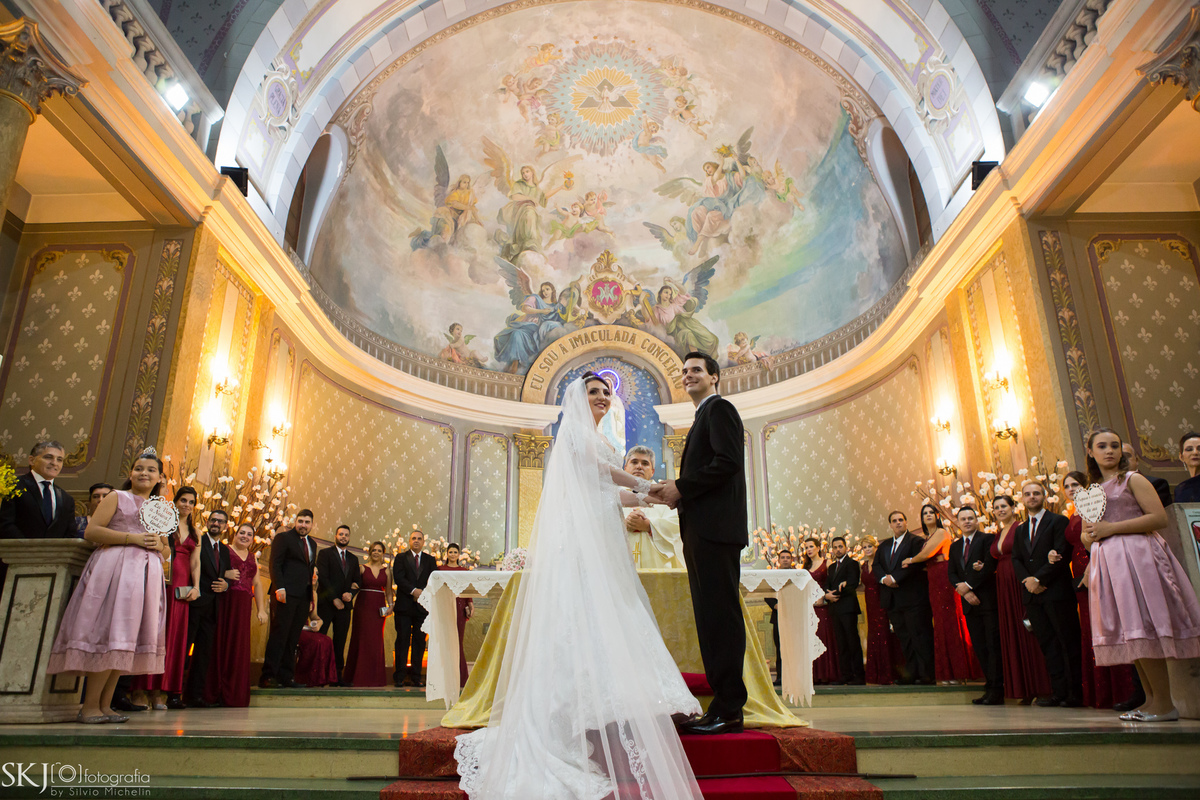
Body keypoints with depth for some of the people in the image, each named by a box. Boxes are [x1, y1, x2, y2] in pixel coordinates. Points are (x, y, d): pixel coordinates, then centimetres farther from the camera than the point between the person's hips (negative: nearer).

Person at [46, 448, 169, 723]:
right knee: (110, 635, -11)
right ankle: (89, 707, -5)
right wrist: (133, 538, -12)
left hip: (147, 573, 5)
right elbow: (92, 530, -5)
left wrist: (158, 545, 2)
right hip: (115, 569, -5)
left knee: (124, 637, 4)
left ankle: (105, 705, 9)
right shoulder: (116, 498, 7)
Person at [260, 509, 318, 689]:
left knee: (293, 638, 6)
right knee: (279, 635, -7)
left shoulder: (312, 543, 20)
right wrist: (279, 588, -18)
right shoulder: (283, 538, 1)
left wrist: (311, 597, 13)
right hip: (286, 594, -6)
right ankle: (268, 677, -2)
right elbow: (275, 564, -7)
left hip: (303, 596, 6)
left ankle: (285, 677, 9)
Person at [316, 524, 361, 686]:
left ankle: (337, 675, 6)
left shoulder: (353, 559, 18)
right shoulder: (325, 554, 3)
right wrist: (334, 598, -11)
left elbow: (357, 581, 15)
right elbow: (322, 577, -6)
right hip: (326, 604, -4)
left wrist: (351, 594, -6)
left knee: (340, 641, 3)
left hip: (344, 605, 4)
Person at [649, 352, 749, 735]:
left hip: (716, 528, -10)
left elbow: (728, 462, -17)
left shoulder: (719, 408, -3)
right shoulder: (703, 416, 27)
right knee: (711, 617, 10)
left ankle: (728, 710, -4)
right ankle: (724, 704, 15)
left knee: (720, 616, -8)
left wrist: (680, 487, -12)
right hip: (702, 530, 10)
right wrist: (675, 492, 7)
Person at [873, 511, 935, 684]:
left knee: (920, 636, -4)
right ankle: (911, 673, 14)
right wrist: (884, 578, -8)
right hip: (892, 599, 6)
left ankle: (926, 674, 0)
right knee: (903, 638, 9)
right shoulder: (884, 545, 19)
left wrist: (894, 578, -17)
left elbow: (914, 563, -15)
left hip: (913, 597, -6)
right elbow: (876, 565, 12)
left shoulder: (916, 541, -2)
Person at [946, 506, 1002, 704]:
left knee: (993, 645, -5)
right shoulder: (954, 546, 17)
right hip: (969, 603, 6)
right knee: (979, 647, 7)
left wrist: (968, 585, -13)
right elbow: (951, 574, 12)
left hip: (988, 600, -6)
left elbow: (990, 565, -13)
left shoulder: (987, 539, -2)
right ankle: (990, 686, 12)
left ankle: (997, 690, -2)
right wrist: (963, 591, -5)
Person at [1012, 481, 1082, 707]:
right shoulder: (1020, 530, 18)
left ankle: (1075, 693, 4)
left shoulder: (1058, 521, 0)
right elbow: (1016, 559, 13)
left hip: (1056, 591, -6)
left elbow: (1062, 554, -10)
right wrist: (1027, 580, -6)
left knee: (1068, 643, -1)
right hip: (1032, 595, 6)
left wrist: (1039, 578, -13)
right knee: (1047, 644, 6)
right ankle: (1058, 692, 9)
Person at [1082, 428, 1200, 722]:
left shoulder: (1133, 480, 0)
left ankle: (1164, 703, -4)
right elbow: (1086, 536, 23)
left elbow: (1159, 517, -12)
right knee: (1130, 633, 6)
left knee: (1142, 630, -11)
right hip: (1107, 562, 6)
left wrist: (1111, 528, -14)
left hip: (1136, 557, -6)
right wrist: (1089, 536, -1)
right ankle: (1151, 700, 13)